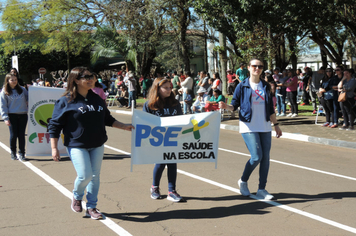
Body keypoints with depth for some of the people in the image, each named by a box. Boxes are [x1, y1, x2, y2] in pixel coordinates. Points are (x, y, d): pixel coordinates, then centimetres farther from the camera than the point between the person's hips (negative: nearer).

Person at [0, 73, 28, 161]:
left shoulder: (22, 89, 9)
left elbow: (28, 99, 18)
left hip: (23, 115, 2)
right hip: (12, 116, -2)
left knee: (21, 135, 2)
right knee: (13, 135, 0)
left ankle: (21, 153, 9)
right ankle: (13, 153, 19)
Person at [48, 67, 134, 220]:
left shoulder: (97, 99, 10)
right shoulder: (66, 101, -8)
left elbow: (107, 119, 22)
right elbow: (54, 125, -6)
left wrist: (124, 126, 11)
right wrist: (54, 148, -10)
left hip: (97, 145, 5)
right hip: (77, 145, -5)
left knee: (95, 176, 7)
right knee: (85, 175, -14)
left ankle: (91, 207, 21)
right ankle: (77, 197, 18)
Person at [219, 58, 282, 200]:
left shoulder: (266, 86, 11)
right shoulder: (242, 86, 0)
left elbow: (270, 108, 16)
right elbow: (234, 105, 1)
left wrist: (276, 124, 16)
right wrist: (225, 106, -20)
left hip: (264, 127, 5)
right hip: (249, 127, -4)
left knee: (265, 158, 2)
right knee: (256, 156, -13)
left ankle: (262, 189, 12)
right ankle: (243, 181, 12)